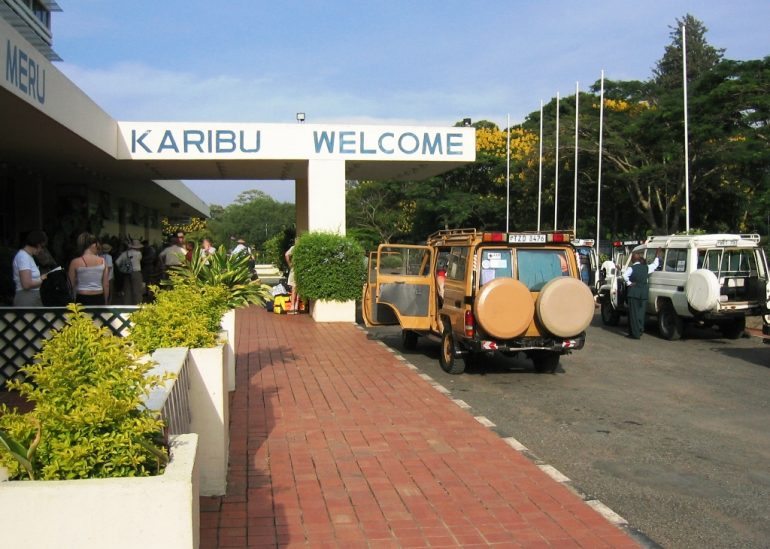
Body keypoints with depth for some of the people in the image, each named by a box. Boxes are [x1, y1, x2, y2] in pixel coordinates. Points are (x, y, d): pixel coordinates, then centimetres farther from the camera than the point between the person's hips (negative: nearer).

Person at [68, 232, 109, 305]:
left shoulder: (75, 262, -5)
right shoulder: (102, 261, -1)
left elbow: (72, 284, 1)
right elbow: (106, 285, 3)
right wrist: (105, 302, 15)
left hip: (82, 299, -2)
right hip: (99, 299, 2)